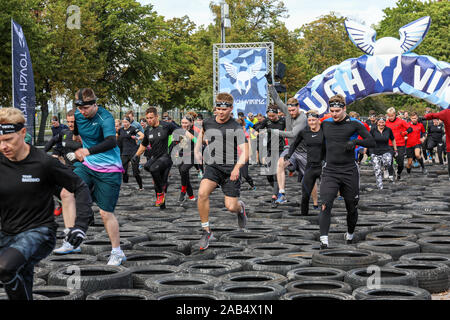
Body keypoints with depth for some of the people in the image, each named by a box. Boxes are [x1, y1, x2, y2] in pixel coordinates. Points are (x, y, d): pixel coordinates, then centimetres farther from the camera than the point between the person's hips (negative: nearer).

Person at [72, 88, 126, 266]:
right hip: (88, 166, 6)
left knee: (106, 212, -3)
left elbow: (111, 142, -39)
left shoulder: (105, 118, -20)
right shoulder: (78, 115, 0)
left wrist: (89, 151, -50)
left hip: (109, 171, -6)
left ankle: (117, 253, 13)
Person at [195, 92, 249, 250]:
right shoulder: (207, 123, 5)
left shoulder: (236, 128, -10)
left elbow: (244, 152, -17)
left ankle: (240, 207, 37)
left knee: (231, 207, -4)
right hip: (212, 166, 3)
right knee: (202, 193, -25)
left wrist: (237, 167, -34)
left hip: (230, 169, -3)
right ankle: (206, 231, -12)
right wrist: (197, 150, 23)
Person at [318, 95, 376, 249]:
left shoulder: (354, 124, -3)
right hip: (329, 171, 1)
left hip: (349, 172, -1)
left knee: (351, 207, 11)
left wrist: (355, 141, -22)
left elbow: (372, 142, -6)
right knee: (325, 205, -18)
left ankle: (350, 234, 38)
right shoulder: (325, 124, 7)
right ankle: (324, 240, -23)